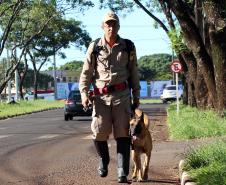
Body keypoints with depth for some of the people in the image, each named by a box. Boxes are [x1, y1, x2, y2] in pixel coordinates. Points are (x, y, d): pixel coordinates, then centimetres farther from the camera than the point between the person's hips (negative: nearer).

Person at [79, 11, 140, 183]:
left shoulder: (128, 47, 5)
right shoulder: (94, 47, 2)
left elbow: (134, 72, 13)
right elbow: (86, 73, 5)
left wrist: (136, 95, 12)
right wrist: (84, 93, -6)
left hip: (122, 94, 0)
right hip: (101, 96, 0)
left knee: (123, 133, -5)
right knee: (99, 133, -4)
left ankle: (123, 173, -5)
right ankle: (103, 160, 25)